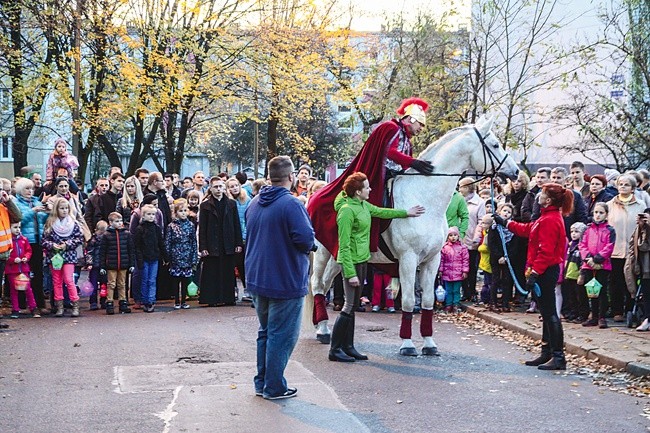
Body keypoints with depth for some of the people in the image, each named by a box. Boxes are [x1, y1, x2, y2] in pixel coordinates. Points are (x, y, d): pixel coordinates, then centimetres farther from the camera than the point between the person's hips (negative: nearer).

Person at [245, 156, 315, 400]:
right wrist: (308, 247, -6)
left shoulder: (254, 203, 7)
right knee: (281, 336, 2)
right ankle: (274, 388, 7)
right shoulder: (290, 204, -19)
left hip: (257, 280, 8)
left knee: (265, 332, 19)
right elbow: (306, 238, -27)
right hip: (285, 282, -8)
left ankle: (261, 383, 25)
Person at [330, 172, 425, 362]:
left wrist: (406, 213, 33)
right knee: (349, 306, -8)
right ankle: (335, 350, -2)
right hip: (351, 261, -10)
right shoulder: (347, 210, -20)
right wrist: (350, 273, -23)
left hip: (362, 260, 10)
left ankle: (348, 347, 19)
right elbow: (344, 246, -21)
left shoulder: (363, 205, 8)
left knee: (354, 306, 12)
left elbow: (381, 212, 28)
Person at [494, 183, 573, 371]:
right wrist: (506, 223, 33)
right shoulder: (549, 217, 14)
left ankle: (558, 357, -5)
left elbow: (545, 251, -24)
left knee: (549, 313, -8)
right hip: (546, 271, 11)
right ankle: (547, 353, 24)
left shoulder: (550, 220, -19)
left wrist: (534, 272, -25)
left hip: (545, 272, -11)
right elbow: (527, 229, 28)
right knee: (547, 313, 16)